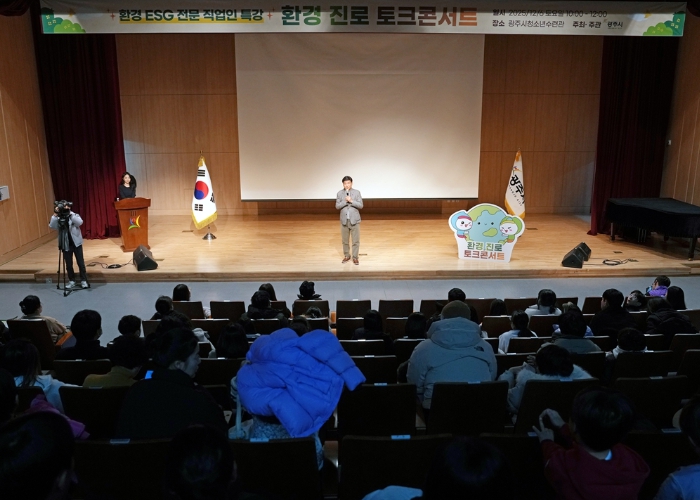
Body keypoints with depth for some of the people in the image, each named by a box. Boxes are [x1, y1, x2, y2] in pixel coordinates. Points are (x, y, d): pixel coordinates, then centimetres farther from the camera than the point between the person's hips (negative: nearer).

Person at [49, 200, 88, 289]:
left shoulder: (74, 215, -4)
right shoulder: (57, 218, 1)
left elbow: (79, 222, -25)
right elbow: (52, 226, -17)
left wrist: (70, 213, -28)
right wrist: (55, 214, -24)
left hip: (76, 243, -2)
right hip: (66, 245, 2)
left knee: (80, 263, 2)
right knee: (68, 264, 8)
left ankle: (83, 280, 11)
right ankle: (71, 281, 21)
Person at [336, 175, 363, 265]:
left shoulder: (357, 192, -2)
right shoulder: (339, 193, 2)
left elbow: (360, 205, -6)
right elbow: (337, 206, -3)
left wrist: (351, 201, -18)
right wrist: (345, 201, -17)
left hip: (354, 220, -1)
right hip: (344, 220, 2)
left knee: (356, 240, 1)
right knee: (345, 240, 10)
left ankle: (355, 257, 10)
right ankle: (346, 256, 25)